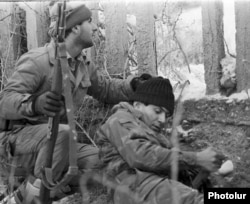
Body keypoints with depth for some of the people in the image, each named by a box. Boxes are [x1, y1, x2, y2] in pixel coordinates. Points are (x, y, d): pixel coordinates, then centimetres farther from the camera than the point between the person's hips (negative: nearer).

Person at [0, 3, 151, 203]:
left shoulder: (84, 66, 6)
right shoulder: (37, 60, -19)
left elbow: (106, 88, 19)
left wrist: (133, 85, -2)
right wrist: (35, 103, -50)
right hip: (23, 136, -8)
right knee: (63, 132, -36)